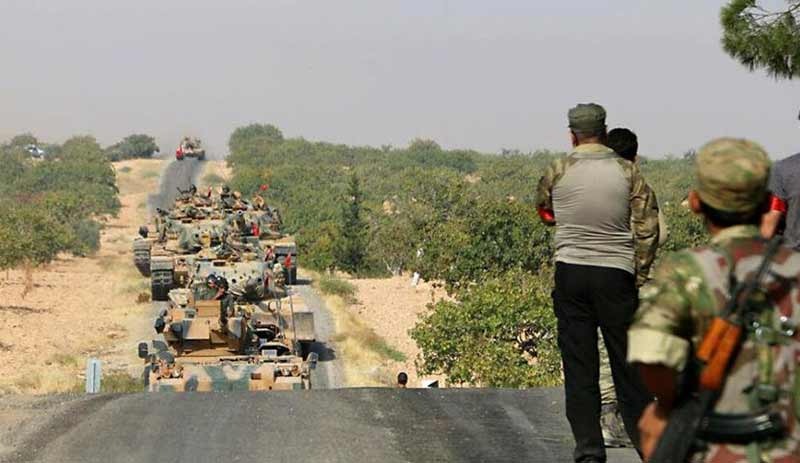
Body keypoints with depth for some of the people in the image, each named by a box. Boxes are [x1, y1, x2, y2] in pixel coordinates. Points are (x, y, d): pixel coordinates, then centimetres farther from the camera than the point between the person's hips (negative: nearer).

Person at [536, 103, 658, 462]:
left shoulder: (557, 172, -1)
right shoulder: (627, 172, -2)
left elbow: (544, 213, 17)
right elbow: (648, 228, -3)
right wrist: (639, 274, 5)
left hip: (570, 273, 0)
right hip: (616, 273, 0)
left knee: (578, 364, 5)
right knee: (626, 362, 7)